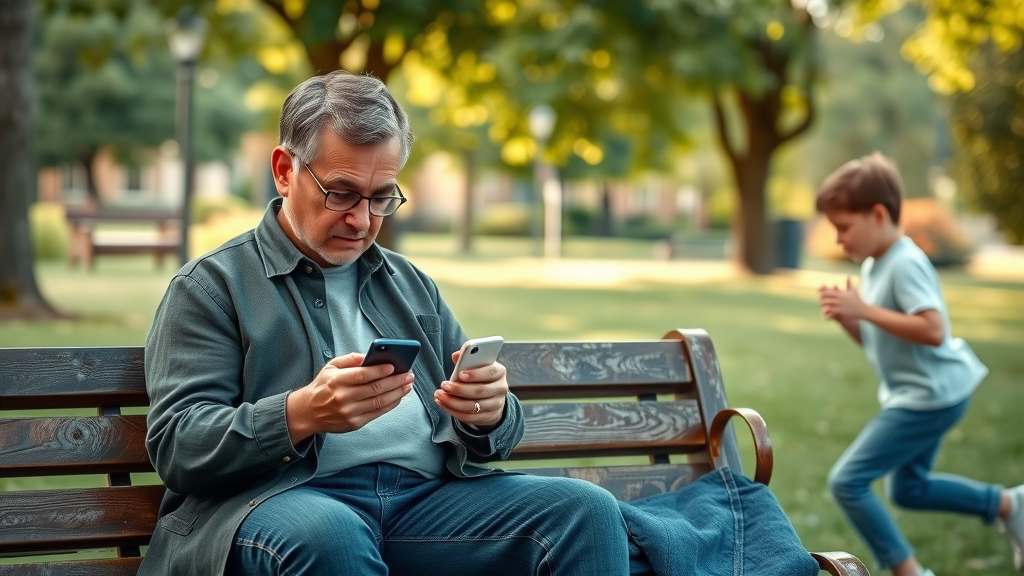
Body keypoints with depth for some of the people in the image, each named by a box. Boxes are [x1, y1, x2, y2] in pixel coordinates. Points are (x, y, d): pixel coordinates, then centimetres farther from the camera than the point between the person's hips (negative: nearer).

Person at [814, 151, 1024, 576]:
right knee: (908, 489, 24)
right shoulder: (873, 266, 8)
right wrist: (845, 316, -7)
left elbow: (933, 330, -32)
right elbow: (873, 341, 13)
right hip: (918, 396, 11)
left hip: (929, 397, -10)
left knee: (847, 481, -11)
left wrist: (864, 310, -31)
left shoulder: (905, 264, -21)